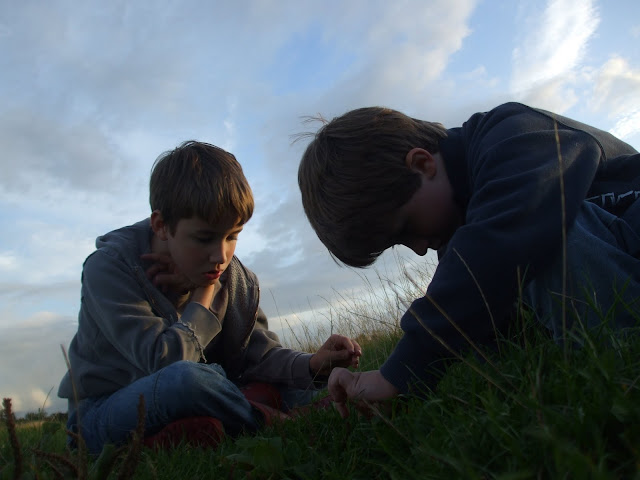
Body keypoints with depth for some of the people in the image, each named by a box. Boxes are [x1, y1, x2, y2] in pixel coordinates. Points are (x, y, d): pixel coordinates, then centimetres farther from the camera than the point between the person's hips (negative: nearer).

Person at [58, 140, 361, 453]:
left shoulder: (236, 280, -3)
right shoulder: (108, 268, -19)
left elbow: (259, 355, -4)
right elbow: (162, 361, -29)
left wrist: (313, 364, -22)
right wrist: (204, 295, -18)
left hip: (189, 405, 6)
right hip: (103, 413, -5)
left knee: (299, 388, -5)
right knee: (185, 377, -38)